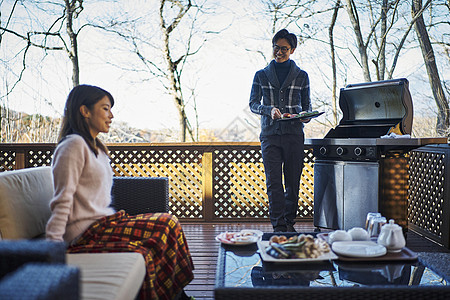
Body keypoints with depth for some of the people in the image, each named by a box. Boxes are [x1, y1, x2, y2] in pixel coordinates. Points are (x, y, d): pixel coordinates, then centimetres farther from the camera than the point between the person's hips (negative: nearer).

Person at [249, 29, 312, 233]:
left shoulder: (301, 76, 12)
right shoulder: (261, 75, 11)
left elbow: (306, 105, 14)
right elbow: (253, 103, 6)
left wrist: (306, 115, -9)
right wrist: (270, 110, -14)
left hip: (294, 134, 1)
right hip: (270, 134, 0)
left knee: (293, 182, 3)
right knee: (273, 182, -6)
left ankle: (289, 222, 18)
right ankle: (278, 226, -2)